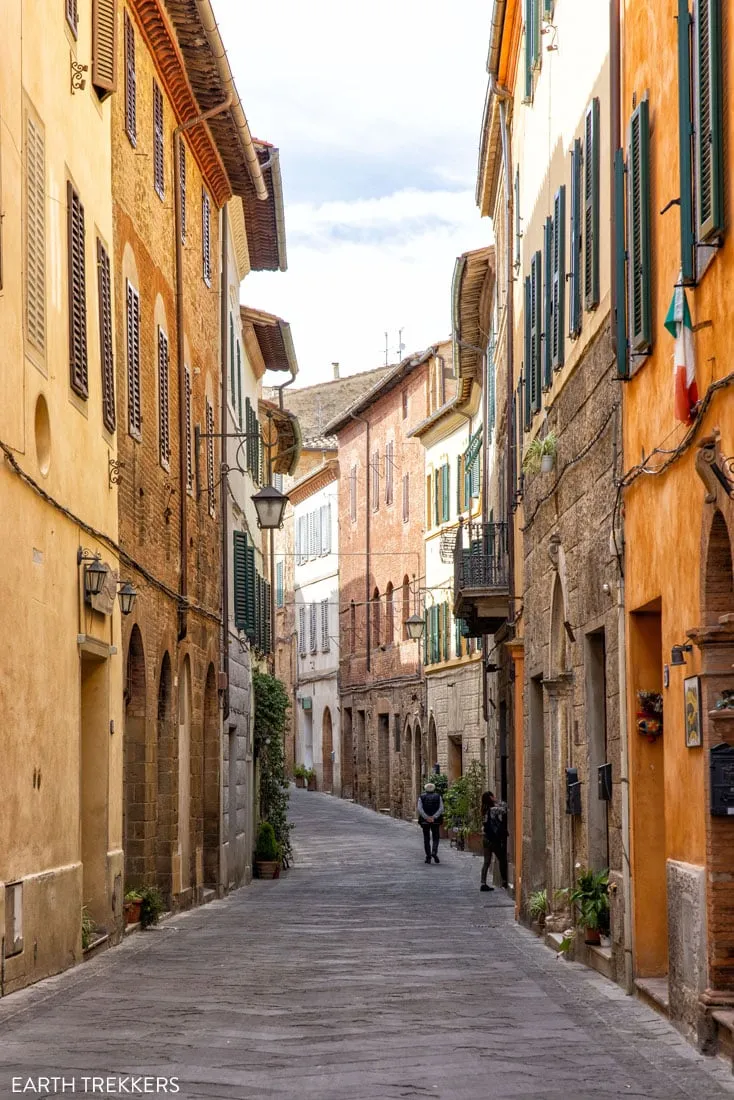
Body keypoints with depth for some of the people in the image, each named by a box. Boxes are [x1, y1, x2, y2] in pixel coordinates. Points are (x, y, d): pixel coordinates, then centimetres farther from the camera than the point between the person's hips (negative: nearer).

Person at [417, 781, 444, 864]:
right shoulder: (438, 797, 3)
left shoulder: (422, 797, 1)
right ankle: (434, 852, -15)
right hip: (435, 821, 0)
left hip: (425, 821, 0)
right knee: (435, 838, 9)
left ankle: (428, 857, 4)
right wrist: (433, 817, -15)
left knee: (426, 839, 9)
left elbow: (420, 809, -12)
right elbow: (441, 808, -9)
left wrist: (427, 817, -16)